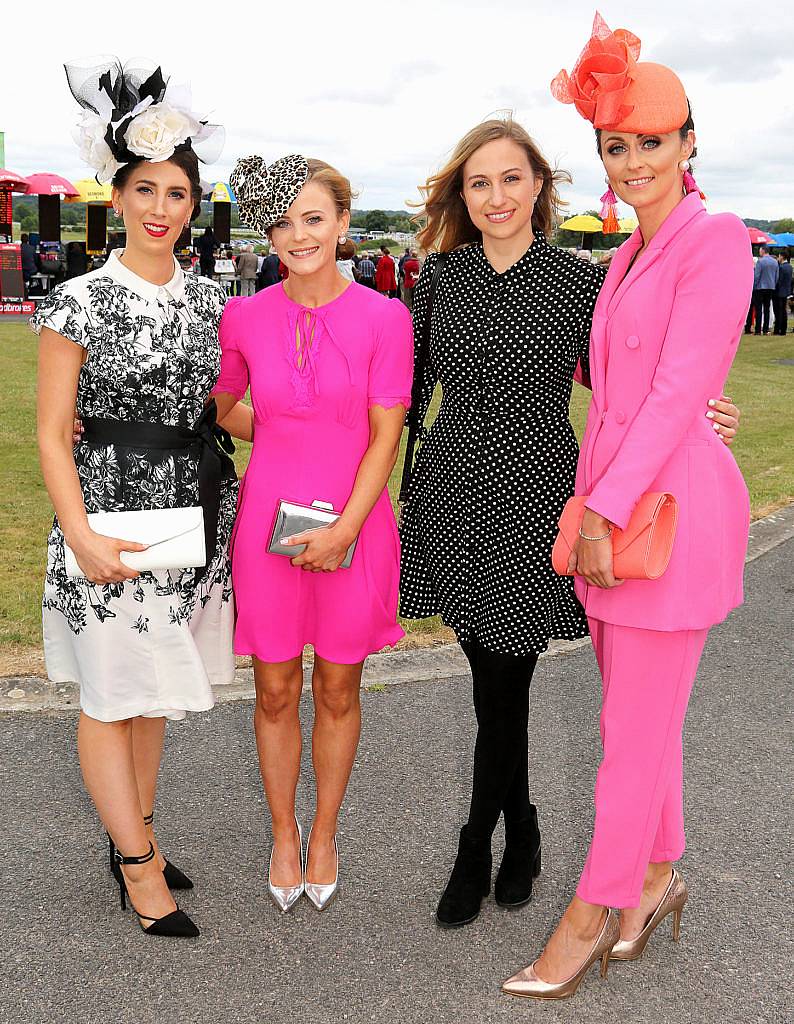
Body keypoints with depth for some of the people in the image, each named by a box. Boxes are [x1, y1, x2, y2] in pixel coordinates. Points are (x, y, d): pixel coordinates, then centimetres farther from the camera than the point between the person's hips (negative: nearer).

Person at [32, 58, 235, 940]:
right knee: (111, 692, 4)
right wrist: (81, 536, -18)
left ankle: (132, 835, 32)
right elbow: (52, 434, -8)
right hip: (111, 509, -5)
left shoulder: (208, 300, 6)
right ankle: (140, 866, 17)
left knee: (153, 684, 16)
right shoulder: (80, 302, -9)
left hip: (194, 511, 5)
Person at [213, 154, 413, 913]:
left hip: (352, 528, -1)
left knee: (337, 691, 12)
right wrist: (291, 433, 3)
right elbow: (223, 410, 16)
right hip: (268, 526, 2)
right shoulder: (244, 319, -1)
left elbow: (386, 437, -7)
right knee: (275, 692, 12)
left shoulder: (383, 319, -7)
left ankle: (324, 835, 32)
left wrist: (344, 529, -14)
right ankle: (283, 835, 32)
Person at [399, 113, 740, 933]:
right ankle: (519, 831, 33)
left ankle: (477, 849, 23)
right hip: (452, 493, 3)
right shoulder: (441, 275, 4)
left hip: (531, 501, -3)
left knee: (500, 686, 2)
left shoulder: (579, 282, -5)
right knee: (495, 675, 12)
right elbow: (413, 386, 10)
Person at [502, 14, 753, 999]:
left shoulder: (716, 240, -11)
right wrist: (590, 506, 12)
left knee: (636, 726, 2)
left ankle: (591, 913, 16)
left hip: (668, 505, -8)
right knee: (638, 707, 17)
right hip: (608, 504, 8)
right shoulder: (628, 256, 16)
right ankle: (658, 874, 34)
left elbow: (678, 391, -17)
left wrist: (606, 508, -17)